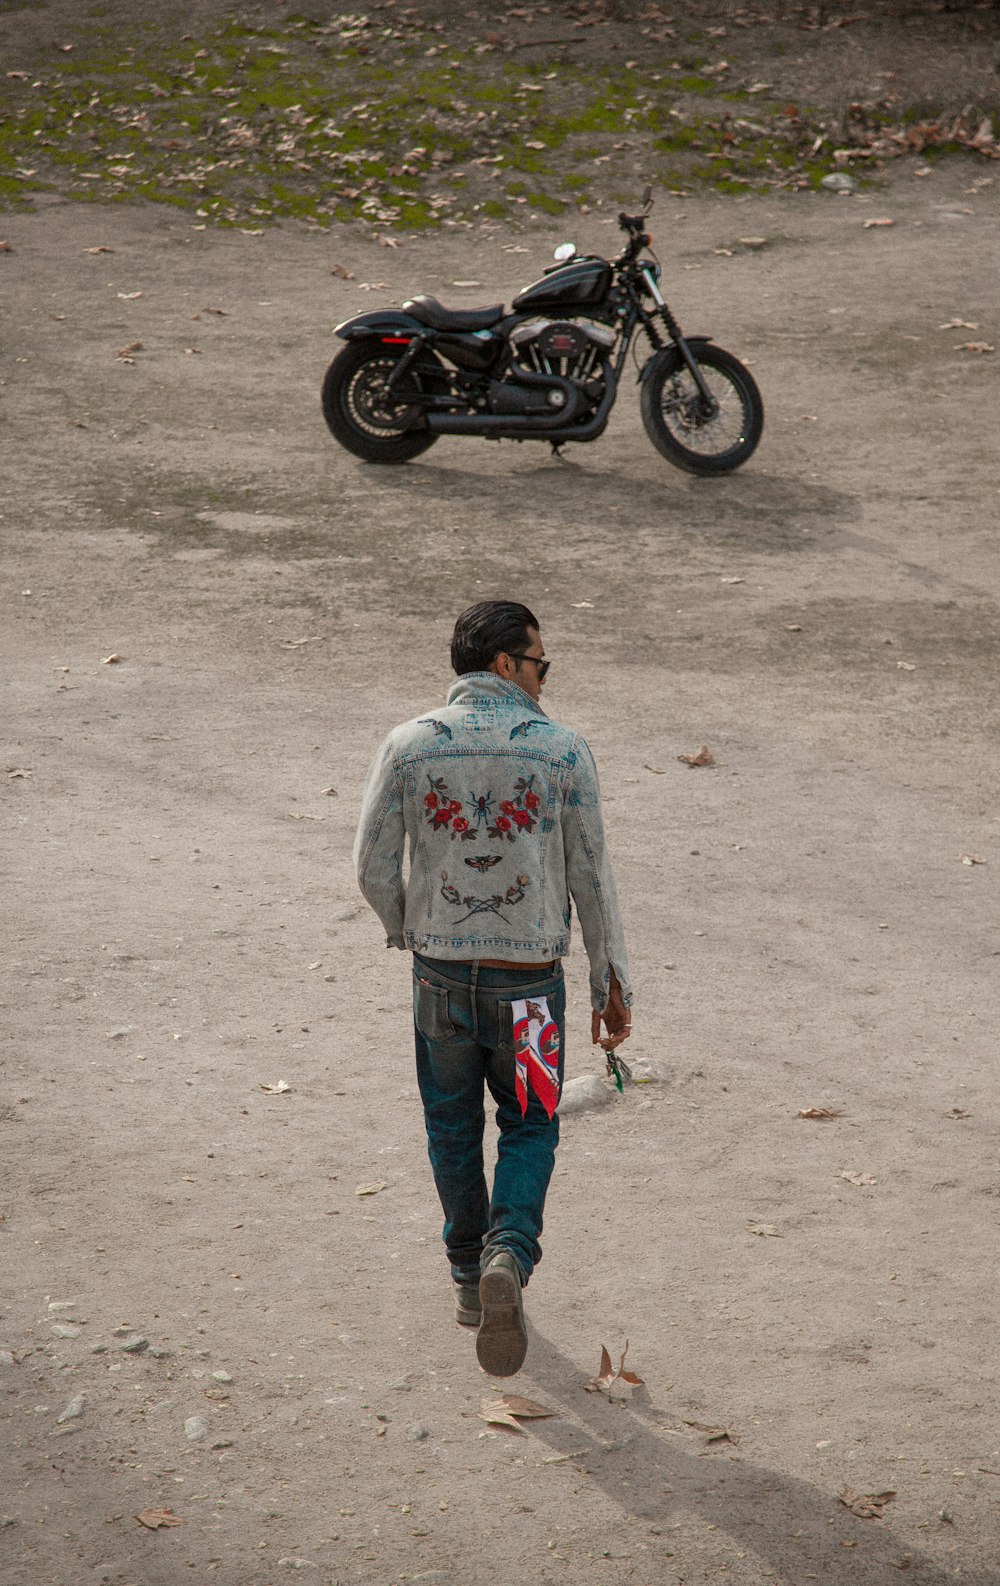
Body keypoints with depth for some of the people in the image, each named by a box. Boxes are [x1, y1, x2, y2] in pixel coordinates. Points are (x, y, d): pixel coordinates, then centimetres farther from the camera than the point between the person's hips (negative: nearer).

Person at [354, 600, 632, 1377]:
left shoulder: (408, 746, -6)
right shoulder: (562, 750, -10)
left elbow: (375, 869, -3)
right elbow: (592, 880, -6)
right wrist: (613, 986, 4)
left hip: (441, 972, 2)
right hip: (528, 982, -1)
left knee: (454, 1128, 20)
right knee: (528, 1130, 14)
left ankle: (470, 1277, 32)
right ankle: (508, 1256, -11)